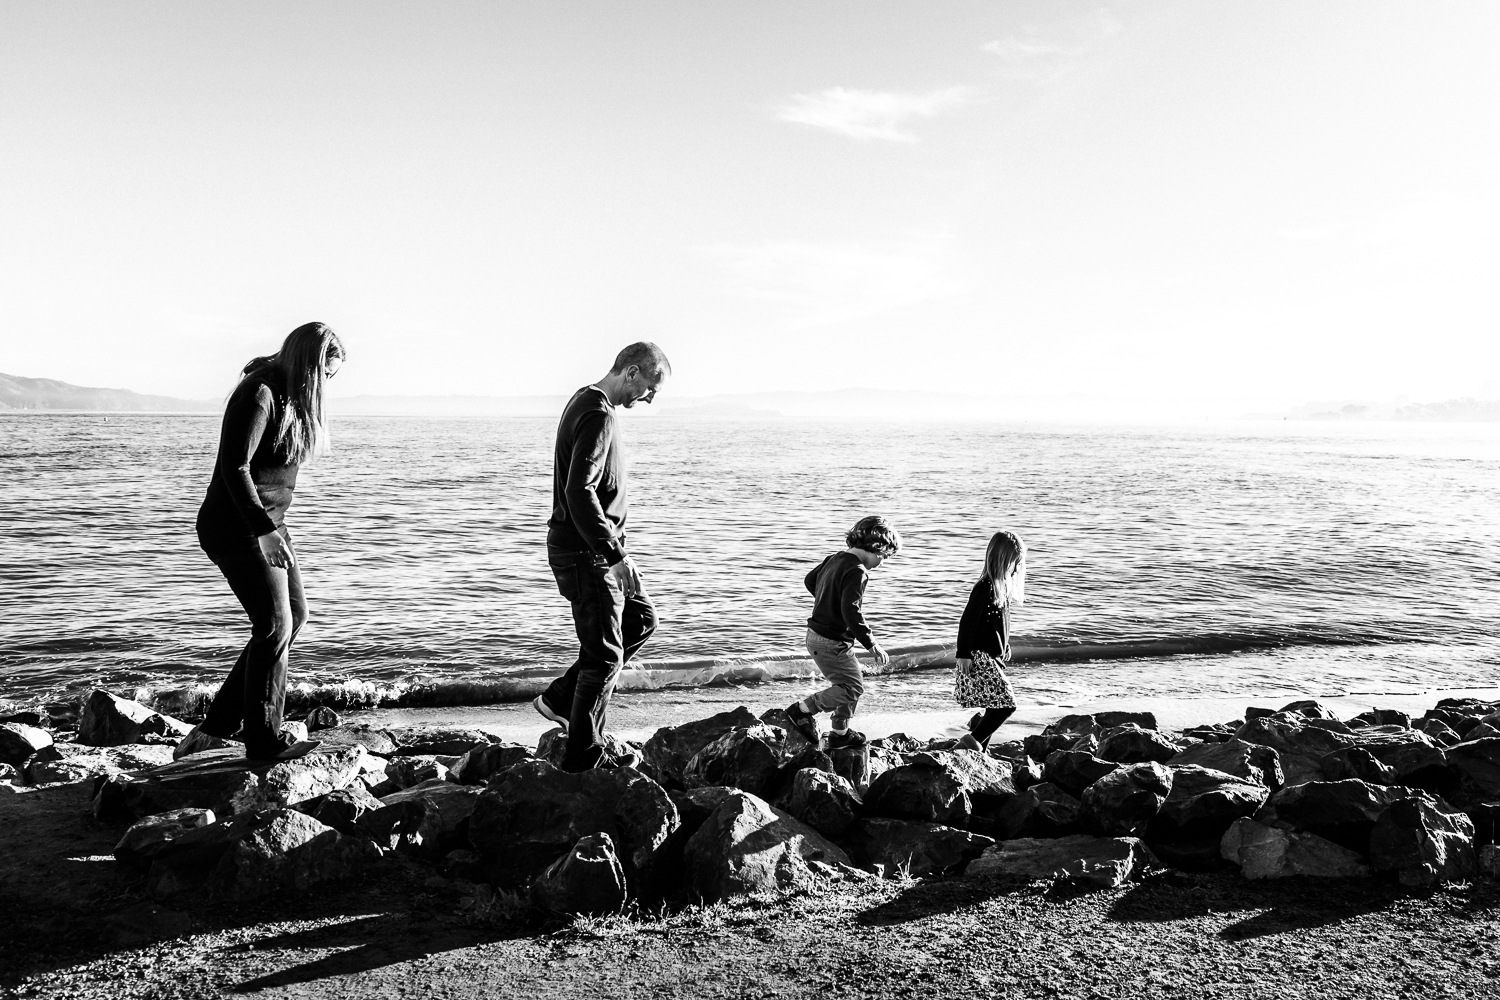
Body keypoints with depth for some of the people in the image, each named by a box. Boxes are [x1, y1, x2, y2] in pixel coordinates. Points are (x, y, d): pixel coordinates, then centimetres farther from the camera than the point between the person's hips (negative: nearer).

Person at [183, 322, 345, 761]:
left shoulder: (293, 397, 12)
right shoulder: (258, 395, -18)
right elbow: (235, 469, -25)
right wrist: (266, 529, -28)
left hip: (265, 523, 10)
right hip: (237, 528, -10)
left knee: (295, 615, 11)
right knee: (275, 625, -8)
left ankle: (221, 722, 18)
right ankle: (265, 741, 4)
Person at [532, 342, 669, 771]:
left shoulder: (585, 402, 13)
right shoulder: (599, 416, -20)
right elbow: (579, 492, -29)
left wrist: (614, 550, 22)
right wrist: (617, 555, -26)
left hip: (584, 547, 10)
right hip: (585, 554, -10)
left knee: (641, 617, 20)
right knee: (604, 655, 0)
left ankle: (561, 698, 21)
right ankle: (584, 755, 14)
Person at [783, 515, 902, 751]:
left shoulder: (834, 559, 7)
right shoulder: (857, 572, -21)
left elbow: (810, 580, 24)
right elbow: (852, 613, -29)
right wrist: (872, 644, -23)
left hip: (816, 634, 10)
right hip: (833, 642, -10)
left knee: (851, 684, 19)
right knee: (852, 688, -2)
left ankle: (840, 734, 27)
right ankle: (802, 709, -1)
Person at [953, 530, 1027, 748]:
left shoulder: (1003, 586, 10)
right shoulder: (985, 588, -18)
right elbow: (968, 621, -18)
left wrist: (1005, 646, 25)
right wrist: (963, 654, -17)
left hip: (993, 657, 9)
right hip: (979, 657, -9)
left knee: (997, 705, 11)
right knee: (1006, 704, -13)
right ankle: (975, 738, -3)